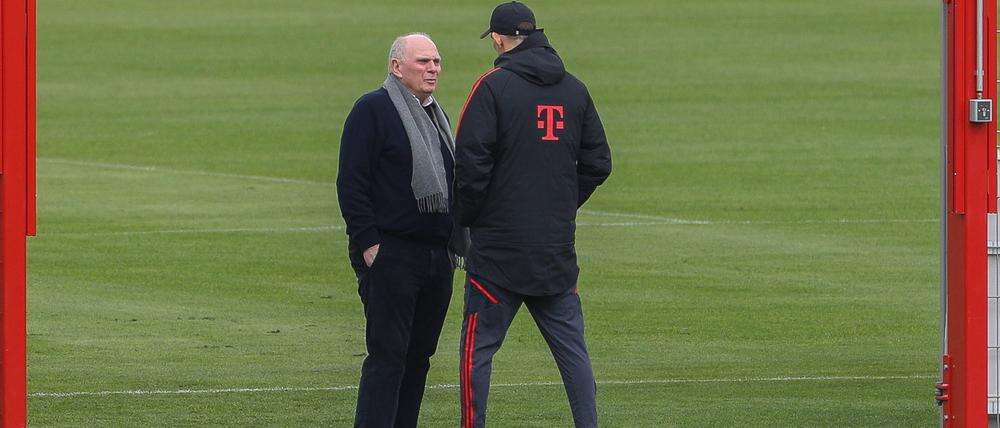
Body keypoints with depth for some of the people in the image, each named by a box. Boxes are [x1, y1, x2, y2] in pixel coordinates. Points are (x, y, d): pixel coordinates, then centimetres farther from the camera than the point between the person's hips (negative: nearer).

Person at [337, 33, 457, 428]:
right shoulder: (373, 110, -7)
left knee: (418, 355, 9)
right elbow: (351, 183, -12)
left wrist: (455, 242, 19)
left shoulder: (436, 116, 19)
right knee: (387, 355, -11)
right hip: (389, 255, -8)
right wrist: (367, 242, -17)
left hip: (437, 258, 8)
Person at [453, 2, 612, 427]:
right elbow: (598, 162, 12)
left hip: (499, 244, -5)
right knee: (571, 347, 9)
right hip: (558, 245, 5)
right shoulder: (574, 89, 8)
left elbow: (471, 162, -14)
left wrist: (467, 217, -1)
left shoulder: (492, 87, -9)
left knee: (478, 347, 1)